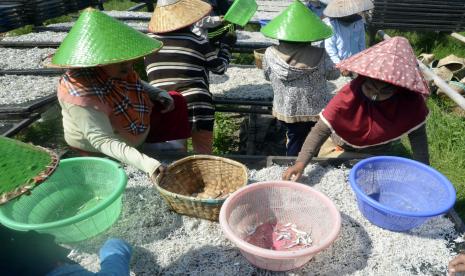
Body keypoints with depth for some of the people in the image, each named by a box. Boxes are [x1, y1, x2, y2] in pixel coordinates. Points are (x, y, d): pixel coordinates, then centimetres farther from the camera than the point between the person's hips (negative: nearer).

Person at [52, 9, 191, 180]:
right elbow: (102, 141, -39)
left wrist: (158, 93, -9)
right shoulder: (83, 94, -38)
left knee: (176, 103, 6)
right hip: (103, 151, -7)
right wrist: (145, 163, -51)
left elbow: (134, 82, 7)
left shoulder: (114, 68, -16)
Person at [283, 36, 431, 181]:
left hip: (380, 154, 2)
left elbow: (417, 134, -19)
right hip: (344, 151, -2)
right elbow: (321, 130, -39)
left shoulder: (410, 100, -31)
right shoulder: (349, 96, -37)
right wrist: (301, 162, -51)